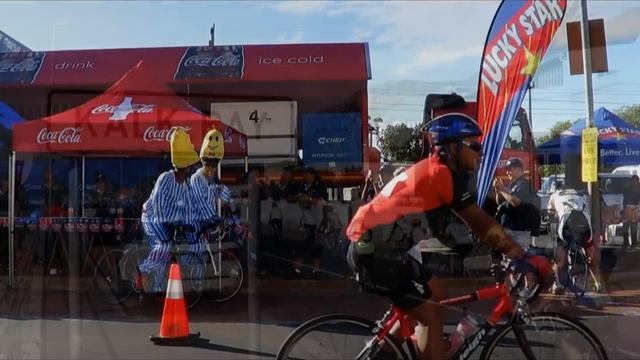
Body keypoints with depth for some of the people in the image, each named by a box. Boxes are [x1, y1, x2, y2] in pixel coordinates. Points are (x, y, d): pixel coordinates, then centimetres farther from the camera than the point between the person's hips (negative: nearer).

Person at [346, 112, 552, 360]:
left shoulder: (432, 171, 16)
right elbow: (481, 224, -14)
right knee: (431, 316, -2)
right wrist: (524, 257, -10)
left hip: (373, 246, 10)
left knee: (434, 294, 19)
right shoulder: (444, 173, -13)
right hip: (374, 251, -10)